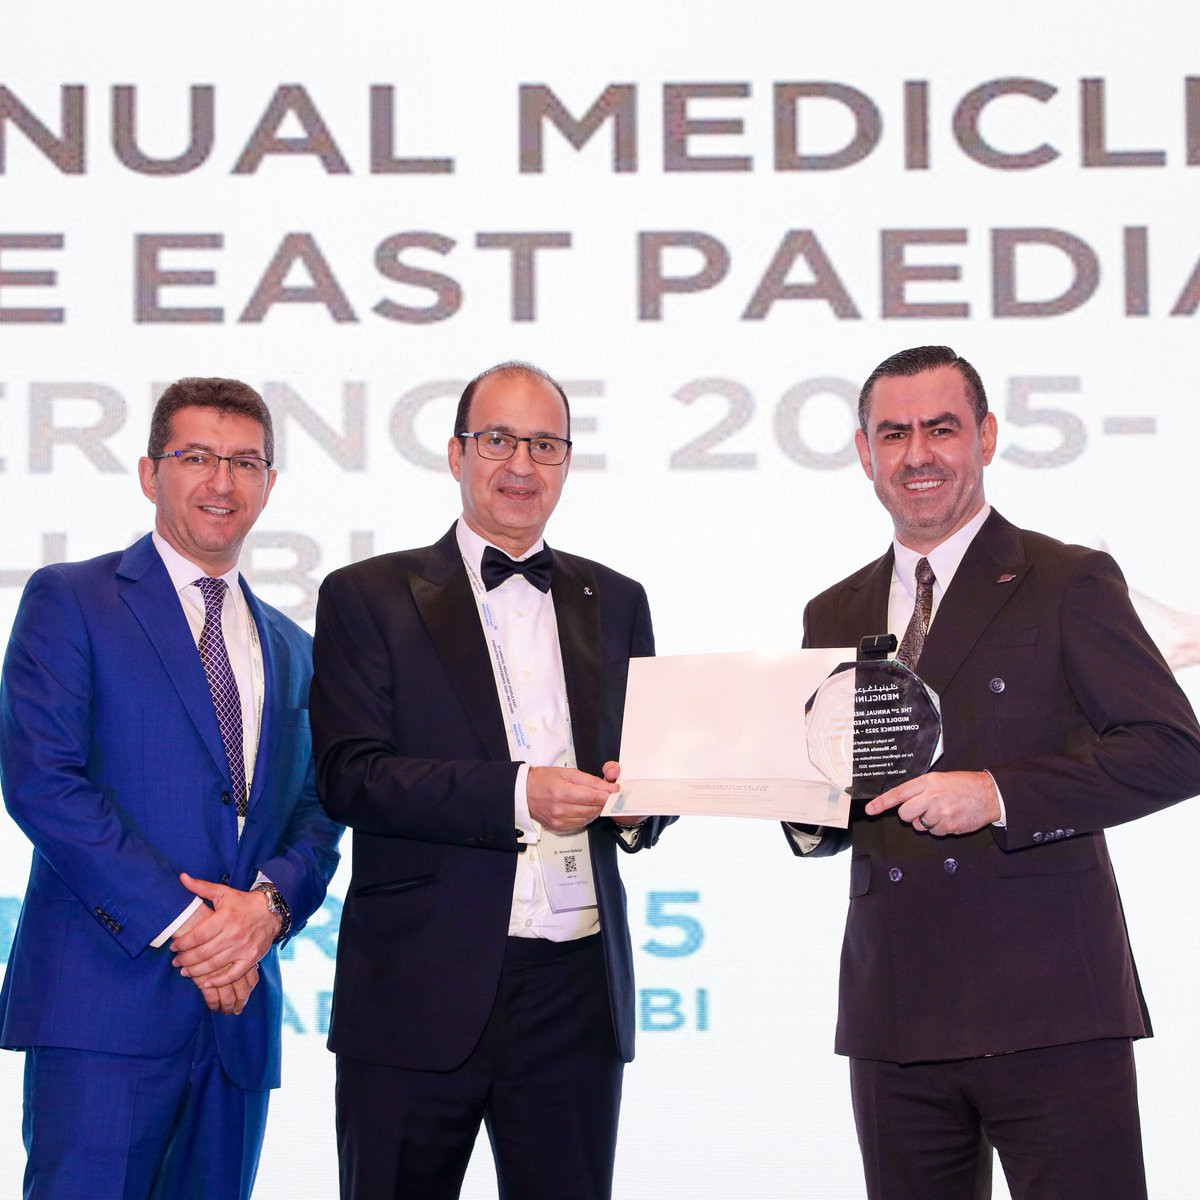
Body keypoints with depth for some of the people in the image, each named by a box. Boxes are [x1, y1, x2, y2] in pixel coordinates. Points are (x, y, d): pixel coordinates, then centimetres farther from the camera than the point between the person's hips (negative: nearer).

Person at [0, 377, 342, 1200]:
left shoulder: (291, 648, 21)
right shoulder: (69, 601, 3)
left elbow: (318, 815, 16)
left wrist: (270, 901, -7)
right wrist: (179, 921, -14)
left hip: (239, 1009, 5)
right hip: (106, 1000, -5)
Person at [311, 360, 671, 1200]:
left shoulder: (615, 602, 16)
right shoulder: (368, 597, 3)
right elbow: (349, 776, -8)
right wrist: (518, 794, -19)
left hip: (577, 986, 3)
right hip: (421, 991, -3)